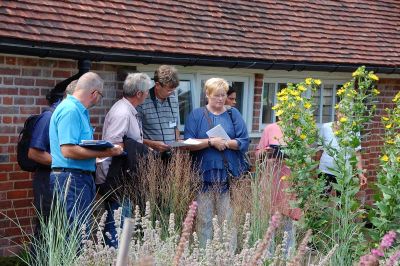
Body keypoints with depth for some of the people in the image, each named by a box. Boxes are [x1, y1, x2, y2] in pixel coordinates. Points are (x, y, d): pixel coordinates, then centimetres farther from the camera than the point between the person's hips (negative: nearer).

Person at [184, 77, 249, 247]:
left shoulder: (233, 114, 11)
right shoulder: (197, 115, 7)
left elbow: (244, 142, 3)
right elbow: (189, 144, -4)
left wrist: (226, 142, -12)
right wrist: (211, 142, -14)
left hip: (228, 175, 1)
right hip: (204, 174, -1)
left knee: (228, 219, 0)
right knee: (204, 219, 0)